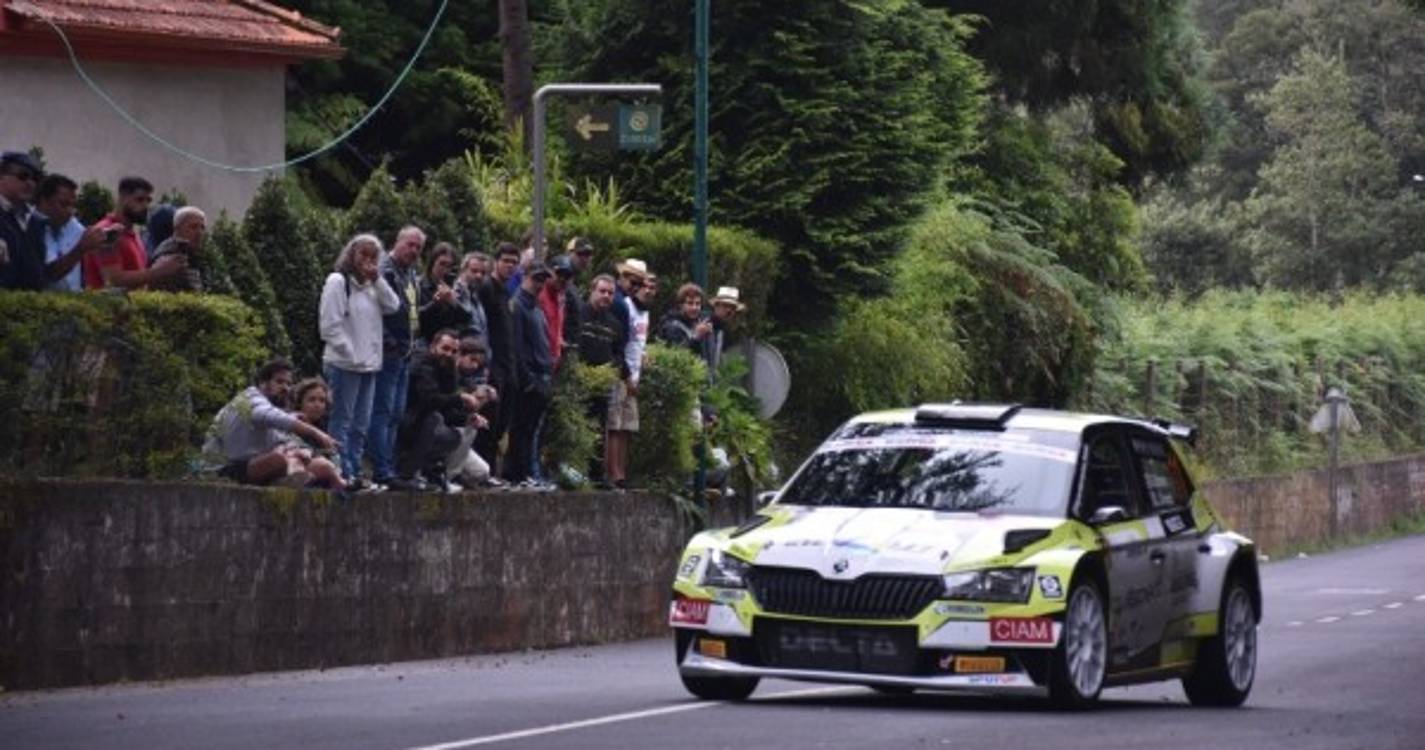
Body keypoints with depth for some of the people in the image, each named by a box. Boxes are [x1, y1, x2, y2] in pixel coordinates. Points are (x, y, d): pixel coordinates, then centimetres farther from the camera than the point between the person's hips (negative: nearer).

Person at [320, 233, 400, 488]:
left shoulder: (371, 285, 16)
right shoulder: (338, 281, -7)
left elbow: (393, 306, 4)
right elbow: (330, 324, -12)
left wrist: (377, 280, -4)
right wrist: (350, 353, -14)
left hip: (368, 364, 8)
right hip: (344, 363, -8)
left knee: (361, 425, 10)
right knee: (342, 422, -6)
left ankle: (354, 472, 15)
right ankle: (343, 473, -7)